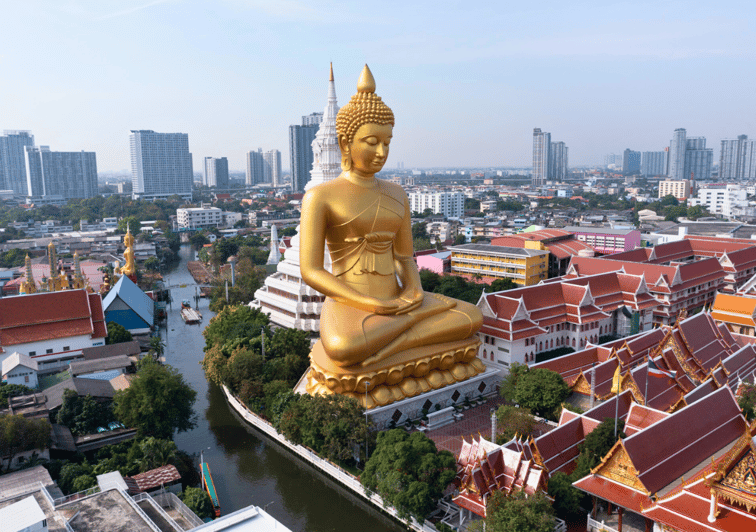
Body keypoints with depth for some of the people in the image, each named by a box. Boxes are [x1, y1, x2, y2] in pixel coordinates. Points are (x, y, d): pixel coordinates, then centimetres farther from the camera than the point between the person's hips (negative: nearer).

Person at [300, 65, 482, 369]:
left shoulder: (396, 195, 13)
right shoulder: (319, 197, -5)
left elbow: (405, 258, 13)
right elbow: (310, 272, -11)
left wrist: (414, 291, -10)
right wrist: (373, 304, -19)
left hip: (396, 306, 6)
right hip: (349, 311, -6)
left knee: (473, 317, -14)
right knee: (341, 349, -40)